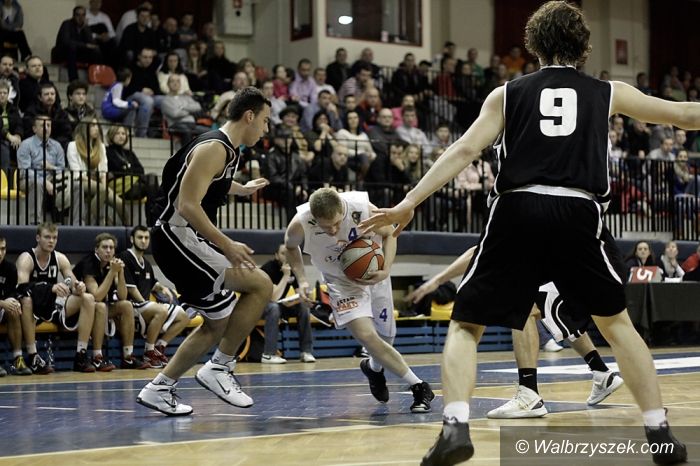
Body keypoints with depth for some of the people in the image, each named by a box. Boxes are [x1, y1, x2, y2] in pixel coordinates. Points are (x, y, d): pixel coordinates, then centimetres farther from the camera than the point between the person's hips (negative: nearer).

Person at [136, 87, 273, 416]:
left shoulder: (227, 150, 15)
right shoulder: (214, 148, -16)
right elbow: (187, 205, -25)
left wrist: (242, 189, 54)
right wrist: (227, 246, -30)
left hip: (185, 241, 11)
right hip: (177, 238, -11)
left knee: (218, 323, 16)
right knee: (261, 286, -14)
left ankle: (159, 388, 20)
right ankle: (219, 367, -8)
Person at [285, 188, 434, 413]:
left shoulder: (364, 209, -32)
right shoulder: (300, 224, -30)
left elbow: (389, 234, -9)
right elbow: (290, 245, -3)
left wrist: (385, 270, -22)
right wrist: (301, 280, -15)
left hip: (373, 274, 1)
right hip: (342, 282, -1)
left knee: (386, 335, 14)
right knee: (366, 335, -22)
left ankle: (374, 367, 50)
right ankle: (418, 387, -11)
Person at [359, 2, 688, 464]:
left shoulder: (508, 93, 15)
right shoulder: (607, 92, 16)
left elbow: (464, 151, 4)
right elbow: (685, 114, 23)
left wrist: (409, 203, 2)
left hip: (517, 212, 0)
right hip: (579, 214, 1)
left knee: (466, 325, 10)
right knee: (617, 322, 21)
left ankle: (456, 428, -12)